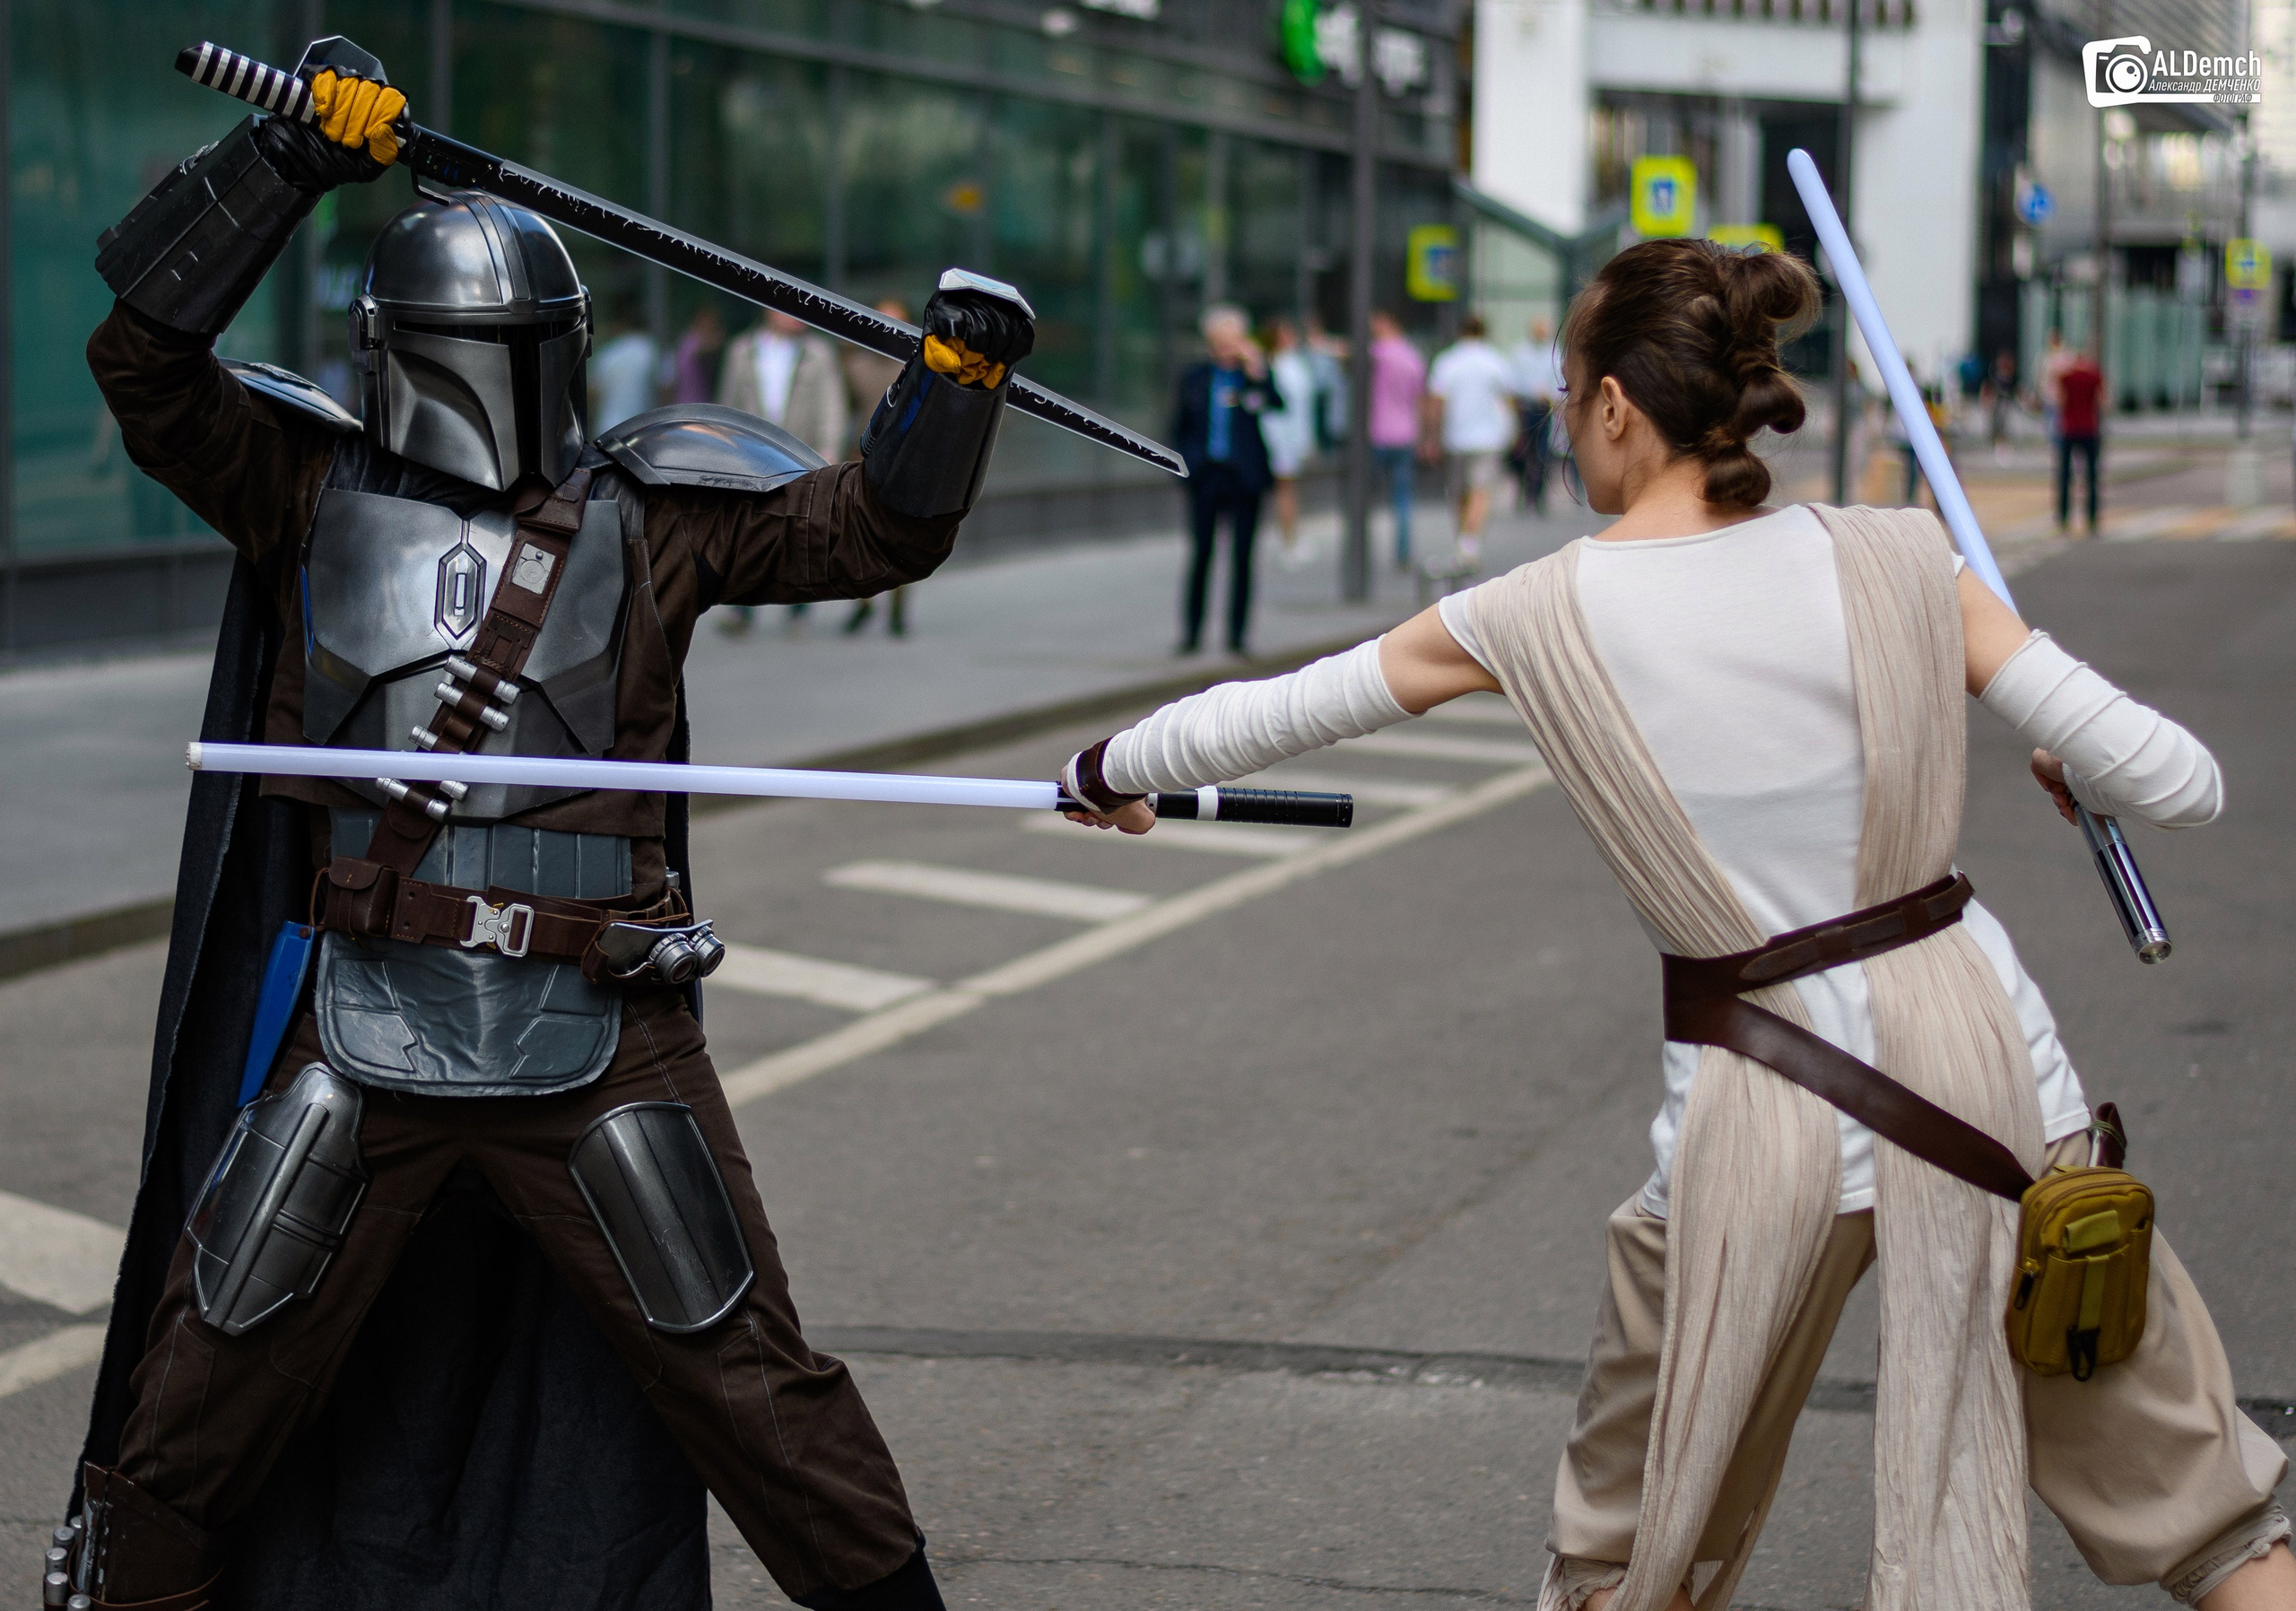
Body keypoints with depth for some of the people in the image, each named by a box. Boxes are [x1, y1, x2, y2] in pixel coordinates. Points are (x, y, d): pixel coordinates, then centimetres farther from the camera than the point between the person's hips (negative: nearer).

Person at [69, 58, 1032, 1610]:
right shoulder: (312, 491, 4)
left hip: (602, 1044, 0)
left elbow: (876, 529, 4)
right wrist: (292, 159, -13)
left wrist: (958, 376, -12)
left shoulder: (649, 511, 5)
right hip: (359, 1033, 0)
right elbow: (145, 358, -7)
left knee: (746, 1374, 7)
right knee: (211, 1382, 9)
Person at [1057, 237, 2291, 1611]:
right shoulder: (1896, 559, -4)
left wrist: (1114, 774, 29)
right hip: (1976, 1045, 1)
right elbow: (2180, 787, -4)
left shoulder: (1543, 617, -5)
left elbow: (1267, 715, 10)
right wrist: (2076, 773, 19)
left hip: (1765, 1115, -1)